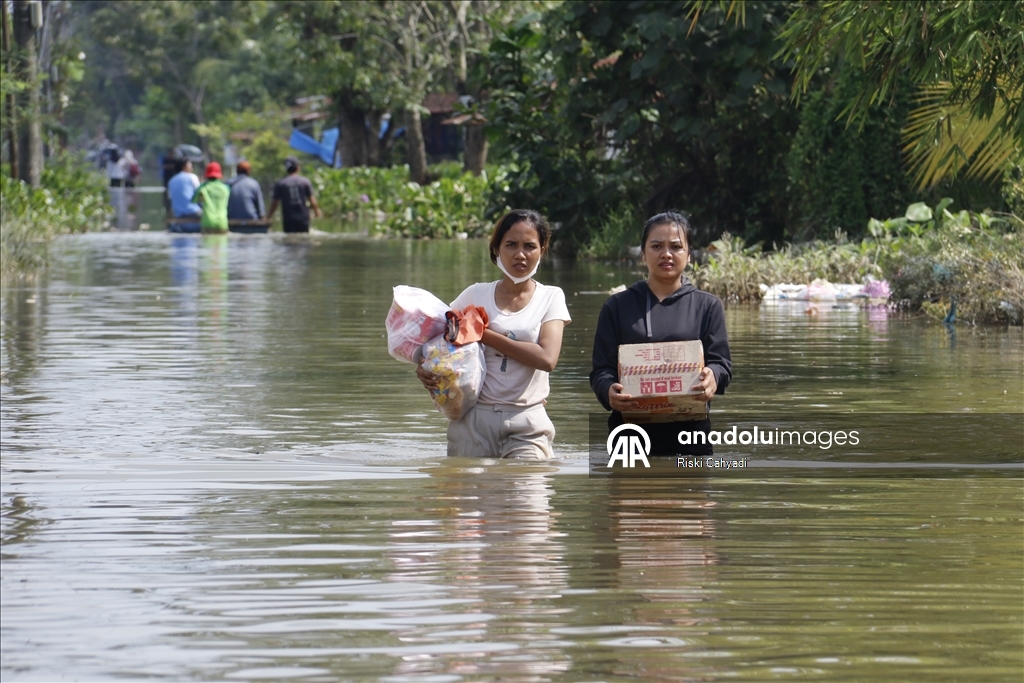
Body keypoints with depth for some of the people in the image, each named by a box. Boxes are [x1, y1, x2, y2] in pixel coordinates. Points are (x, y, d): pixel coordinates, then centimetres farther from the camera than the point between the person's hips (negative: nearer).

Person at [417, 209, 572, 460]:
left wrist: (485, 335, -12)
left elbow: (547, 359, -10)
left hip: (526, 425, -1)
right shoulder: (475, 295, 9)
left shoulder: (550, 298, 5)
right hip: (473, 420, 2)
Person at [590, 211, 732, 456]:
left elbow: (721, 363, 3)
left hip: (690, 433, 0)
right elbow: (602, 368, 5)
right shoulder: (618, 307, 11)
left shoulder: (707, 306, 11)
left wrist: (712, 378, -23)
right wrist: (609, 390, -20)